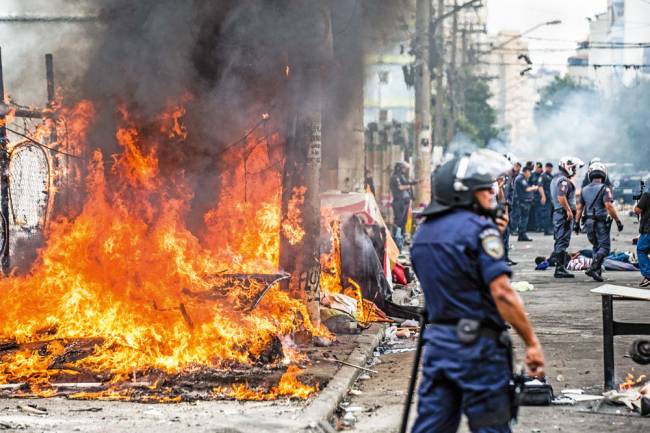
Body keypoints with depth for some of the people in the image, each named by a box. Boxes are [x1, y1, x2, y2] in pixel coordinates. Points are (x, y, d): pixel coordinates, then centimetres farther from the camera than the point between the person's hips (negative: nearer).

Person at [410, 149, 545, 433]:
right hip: (477, 346, -7)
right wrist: (532, 343, -14)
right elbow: (502, 292, -19)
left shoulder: (423, 232, 12)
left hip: (437, 343, 7)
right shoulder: (478, 228, -13)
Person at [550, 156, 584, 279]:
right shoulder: (564, 181, -15)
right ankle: (560, 269, -7)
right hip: (564, 214, -10)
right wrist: (569, 210, -22)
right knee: (563, 241, -7)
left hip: (557, 212, 10)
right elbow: (561, 197, -27)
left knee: (559, 240, 17)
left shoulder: (555, 179, 17)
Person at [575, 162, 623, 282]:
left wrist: (577, 223, 18)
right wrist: (618, 221, -14)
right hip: (601, 222, -6)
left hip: (588, 222, 6)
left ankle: (597, 272, 16)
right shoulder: (604, 189, -10)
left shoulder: (585, 190, 9)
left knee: (597, 246, 18)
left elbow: (579, 208, 12)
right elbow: (609, 206, -19)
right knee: (604, 246, -2)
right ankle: (593, 268, -18)